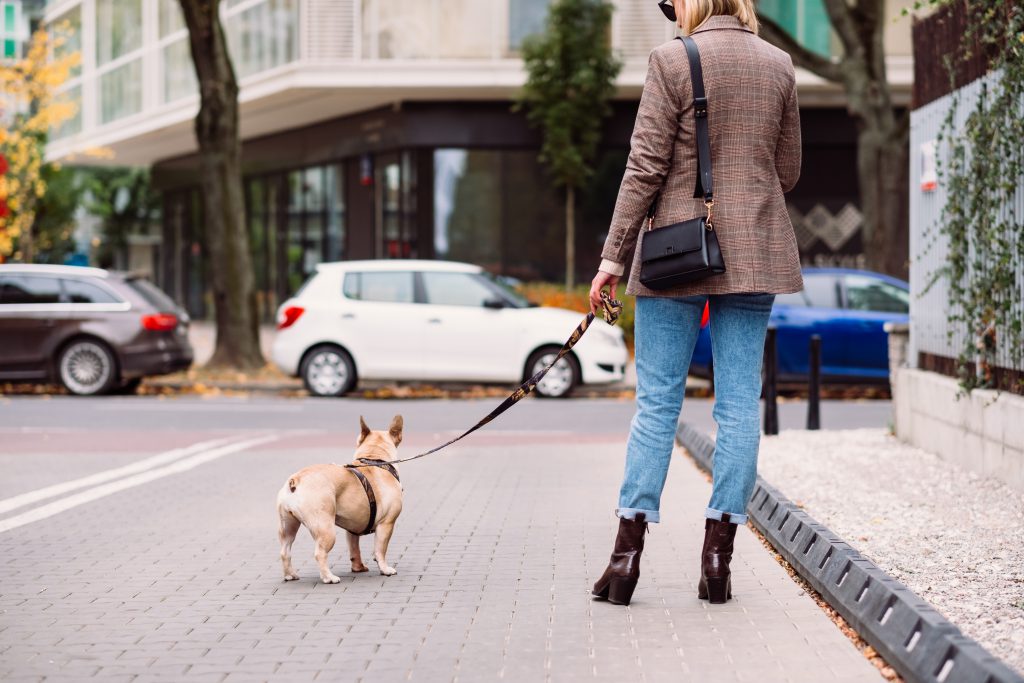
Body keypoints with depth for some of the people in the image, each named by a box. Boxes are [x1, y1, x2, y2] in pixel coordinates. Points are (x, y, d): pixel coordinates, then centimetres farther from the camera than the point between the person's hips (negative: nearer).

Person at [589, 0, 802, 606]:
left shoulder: (672, 59, -6)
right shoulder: (779, 65, 7)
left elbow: (646, 166, -9)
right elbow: (788, 172, 12)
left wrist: (614, 255, -4)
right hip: (755, 255, 3)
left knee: (657, 401, 2)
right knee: (740, 402, 4)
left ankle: (629, 552, 0)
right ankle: (719, 555, 4)